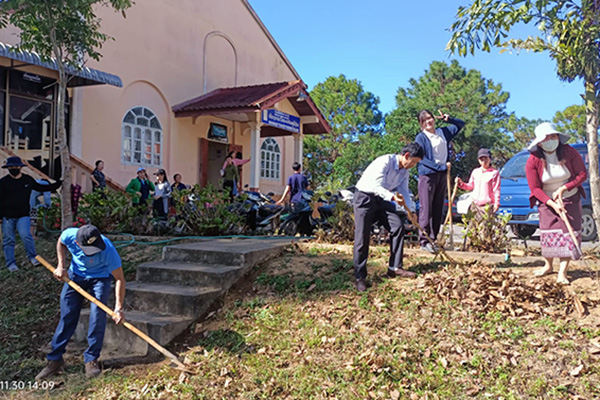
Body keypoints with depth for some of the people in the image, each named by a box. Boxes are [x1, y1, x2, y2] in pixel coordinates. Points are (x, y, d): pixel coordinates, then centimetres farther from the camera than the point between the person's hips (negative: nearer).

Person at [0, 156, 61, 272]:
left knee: (26, 235, -16)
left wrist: (58, 184, 19)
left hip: (23, 215, 1)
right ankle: (11, 263, 18)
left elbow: (41, 188, 21)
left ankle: (32, 257, 5)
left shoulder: (28, 179, 5)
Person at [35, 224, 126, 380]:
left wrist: (118, 309, -37)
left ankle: (91, 360, 0)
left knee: (98, 316, -14)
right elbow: (61, 243, -1)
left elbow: (120, 278, -32)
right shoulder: (69, 235, -30)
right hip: (75, 276, 3)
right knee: (67, 316, 2)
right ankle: (55, 360, 13)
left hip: (100, 278, -3)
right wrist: (61, 266, -11)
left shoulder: (108, 250, -39)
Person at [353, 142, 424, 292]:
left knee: (398, 226, -4)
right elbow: (377, 186, -30)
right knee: (362, 236, -10)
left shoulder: (404, 170, 2)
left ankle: (395, 267, 6)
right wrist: (392, 197, -44)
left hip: (382, 199, 8)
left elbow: (404, 191, 9)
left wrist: (411, 211, -2)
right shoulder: (385, 162, -24)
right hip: (365, 197, -8)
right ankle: (360, 277, -2)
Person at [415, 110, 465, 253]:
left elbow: (460, 124, 27)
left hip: (442, 175, 6)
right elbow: (421, 159, -11)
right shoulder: (420, 138, -3)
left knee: (438, 209, 7)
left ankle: (432, 239, 13)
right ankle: (424, 240, -6)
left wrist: (448, 119, 8)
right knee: (426, 208, -9)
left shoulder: (443, 132, 15)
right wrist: (441, 166, -17)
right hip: (427, 175, -6)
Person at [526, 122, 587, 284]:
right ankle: (548, 265, 20)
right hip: (547, 201, 0)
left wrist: (563, 189, -21)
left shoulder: (569, 152, -14)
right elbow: (535, 188, -14)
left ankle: (562, 272, -7)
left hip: (570, 199, 0)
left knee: (569, 232, -7)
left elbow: (583, 174, -9)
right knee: (548, 232, 1)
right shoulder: (533, 161, -17)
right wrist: (553, 204, -24)